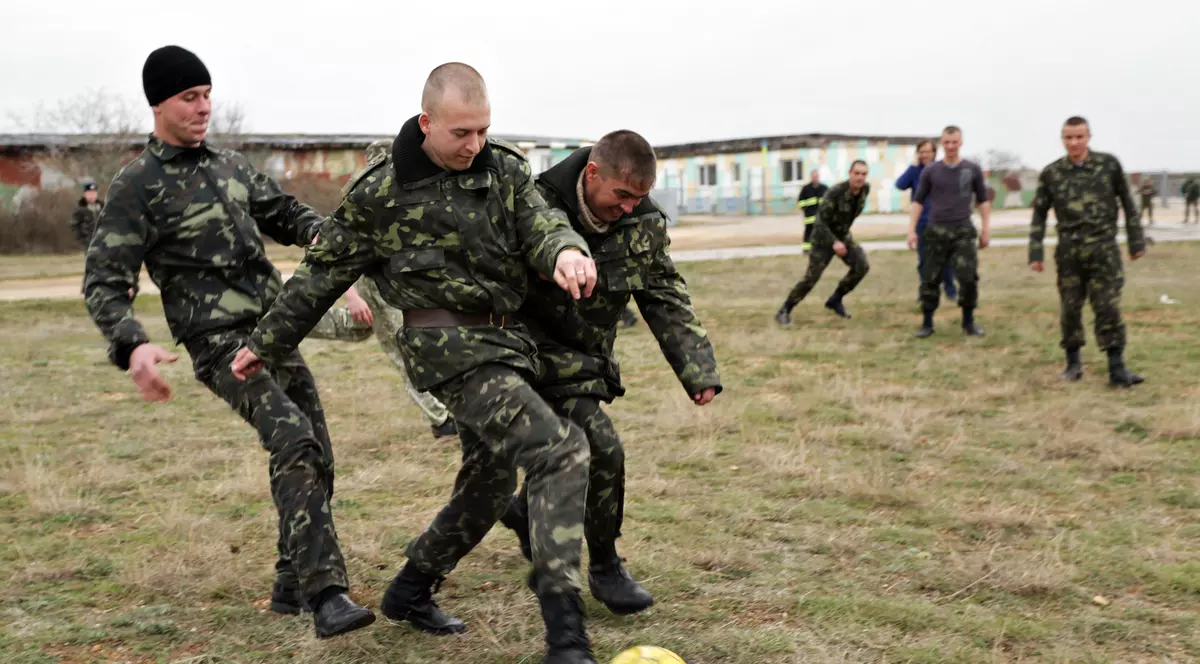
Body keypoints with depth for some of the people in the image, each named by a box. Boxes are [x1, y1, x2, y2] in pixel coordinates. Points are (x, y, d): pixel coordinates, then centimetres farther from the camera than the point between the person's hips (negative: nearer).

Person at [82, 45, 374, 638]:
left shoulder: (229, 165, 14)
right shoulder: (137, 186, -6)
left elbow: (282, 212, 24)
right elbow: (104, 282, -9)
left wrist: (321, 233, 0)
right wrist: (132, 346, -28)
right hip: (220, 344, -7)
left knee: (313, 456, 7)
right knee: (293, 440, -25)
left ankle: (292, 586, 22)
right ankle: (325, 593, -25)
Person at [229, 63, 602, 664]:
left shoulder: (505, 170, 5)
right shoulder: (380, 192, -5)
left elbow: (540, 224, -10)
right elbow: (323, 272, 4)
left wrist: (565, 249, -35)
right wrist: (267, 344, 12)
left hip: (502, 339, 7)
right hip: (447, 343, -7)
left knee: (489, 483, 16)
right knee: (559, 450, -22)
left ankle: (410, 592, 39)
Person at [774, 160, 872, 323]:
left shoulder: (866, 189, -9)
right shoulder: (835, 193, -30)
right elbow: (821, 221, -27)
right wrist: (834, 242, -39)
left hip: (843, 236, 6)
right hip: (824, 237, -6)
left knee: (862, 265, -14)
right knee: (812, 277, -11)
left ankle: (835, 300, 4)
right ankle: (784, 311, 5)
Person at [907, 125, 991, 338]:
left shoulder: (973, 169, 3)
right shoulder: (930, 171, 2)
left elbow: (983, 200, 10)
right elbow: (918, 201, 7)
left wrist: (986, 229, 6)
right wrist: (911, 229, 0)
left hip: (963, 231, 0)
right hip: (936, 232, 0)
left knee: (969, 277, -10)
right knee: (930, 279, 1)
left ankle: (968, 322, 5)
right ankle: (927, 323, 13)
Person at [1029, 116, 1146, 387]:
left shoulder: (1109, 164, 0)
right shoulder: (1051, 173, 1)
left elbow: (1127, 204, 8)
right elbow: (1039, 214, 6)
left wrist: (1136, 241, 8)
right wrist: (1035, 253, 1)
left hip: (1104, 249, -1)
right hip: (1069, 251, 1)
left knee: (1108, 308, -5)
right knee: (1070, 308, 5)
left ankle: (1117, 369, -1)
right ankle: (1073, 362, 20)